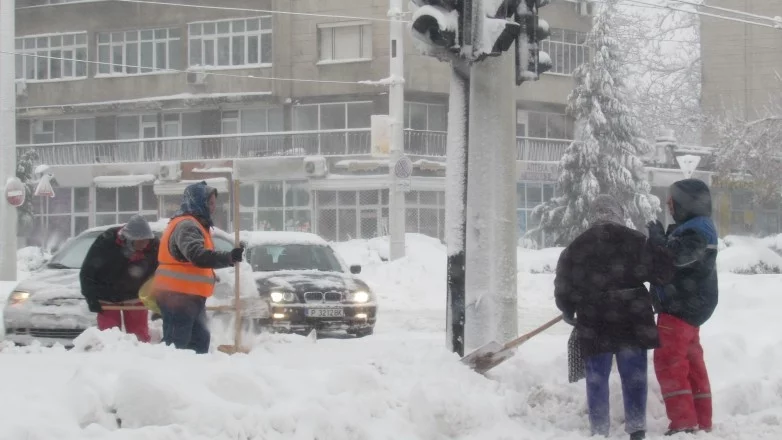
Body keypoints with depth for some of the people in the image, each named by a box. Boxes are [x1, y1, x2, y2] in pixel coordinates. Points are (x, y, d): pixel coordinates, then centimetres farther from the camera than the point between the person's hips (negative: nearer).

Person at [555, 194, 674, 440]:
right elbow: (664, 269, -1)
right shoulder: (635, 240, 0)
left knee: (597, 378, 7)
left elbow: (563, 285, 8)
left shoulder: (576, 247, 4)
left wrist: (568, 312, 24)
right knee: (634, 375, 7)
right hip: (632, 320, -1)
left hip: (593, 323, 1)